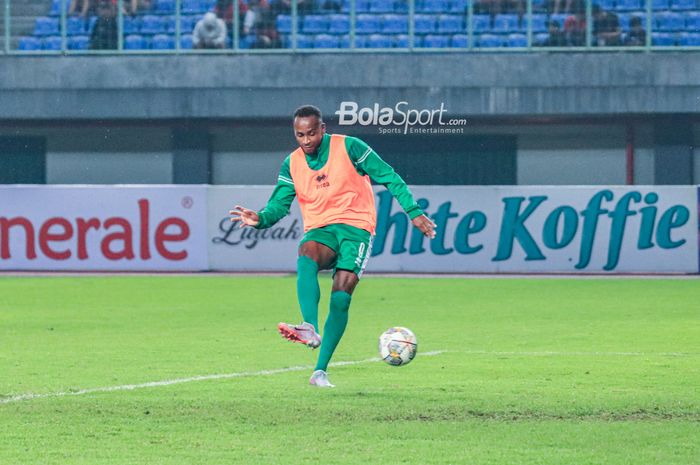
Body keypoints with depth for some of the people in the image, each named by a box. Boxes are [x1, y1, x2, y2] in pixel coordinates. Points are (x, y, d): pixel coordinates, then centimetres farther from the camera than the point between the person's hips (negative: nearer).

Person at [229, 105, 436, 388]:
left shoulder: (349, 148, -2)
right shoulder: (292, 164, 9)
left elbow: (389, 177, 0)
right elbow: (278, 205, 6)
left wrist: (413, 212, -6)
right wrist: (260, 219, -17)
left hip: (355, 227, -3)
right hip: (319, 230, 3)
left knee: (341, 296, -18)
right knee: (306, 258, -34)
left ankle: (321, 370, -13)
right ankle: (310, 329, -53)